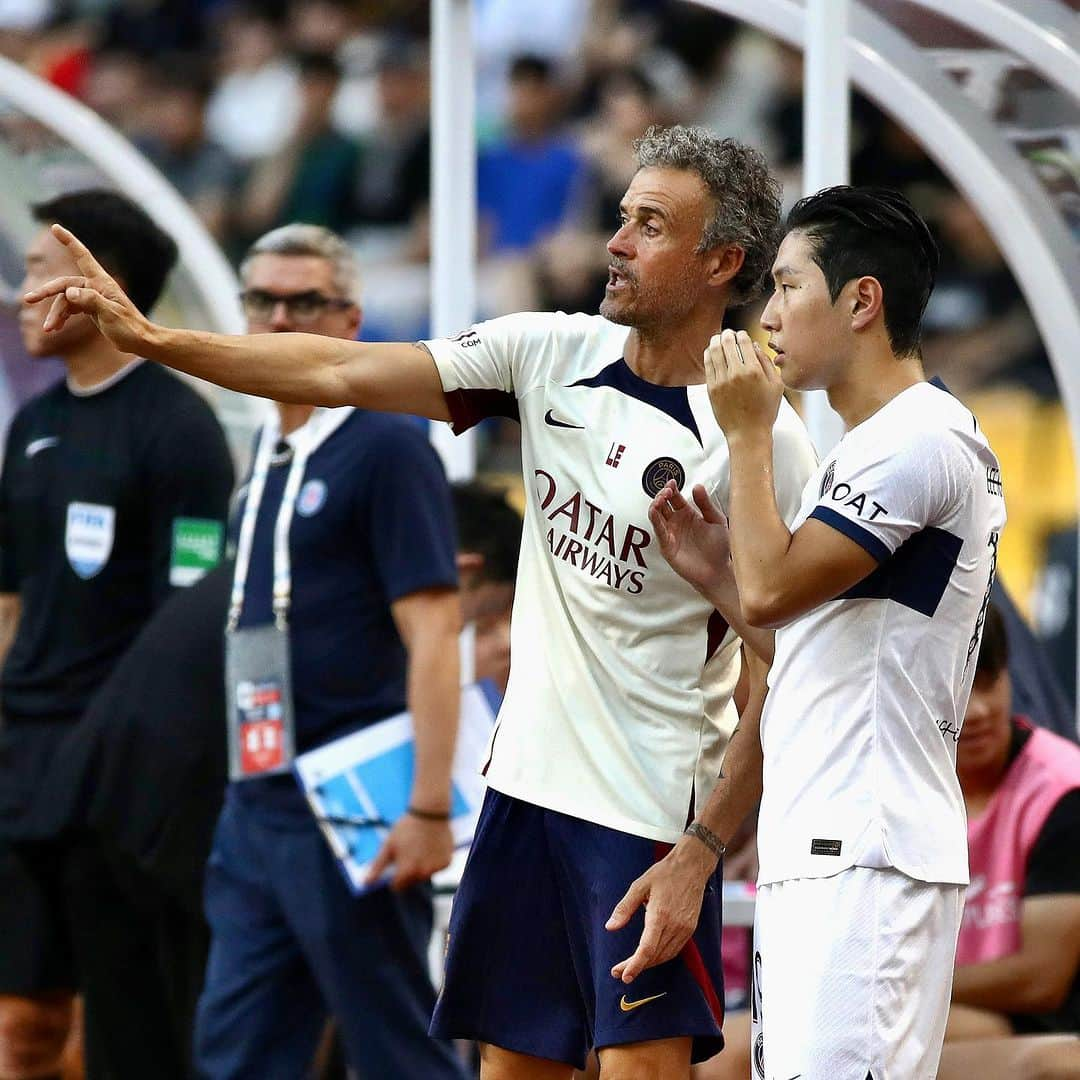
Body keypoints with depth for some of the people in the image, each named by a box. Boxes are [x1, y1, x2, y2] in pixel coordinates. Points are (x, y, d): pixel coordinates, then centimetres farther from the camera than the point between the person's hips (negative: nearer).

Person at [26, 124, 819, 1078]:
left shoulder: (765, 437, -14)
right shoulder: (552, 354, 3)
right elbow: (344, 373, 3)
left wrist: (703, 853, -17)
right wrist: (149, 336, -3)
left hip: (654, 809, -6)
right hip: (528, 775, 6)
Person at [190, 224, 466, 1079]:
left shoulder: (388, 450, -9)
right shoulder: (264, 461, 16)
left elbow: (434, 634, -15)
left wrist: (429, 808, -22)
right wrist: (241, 799, 17)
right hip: (255, 807, 9)